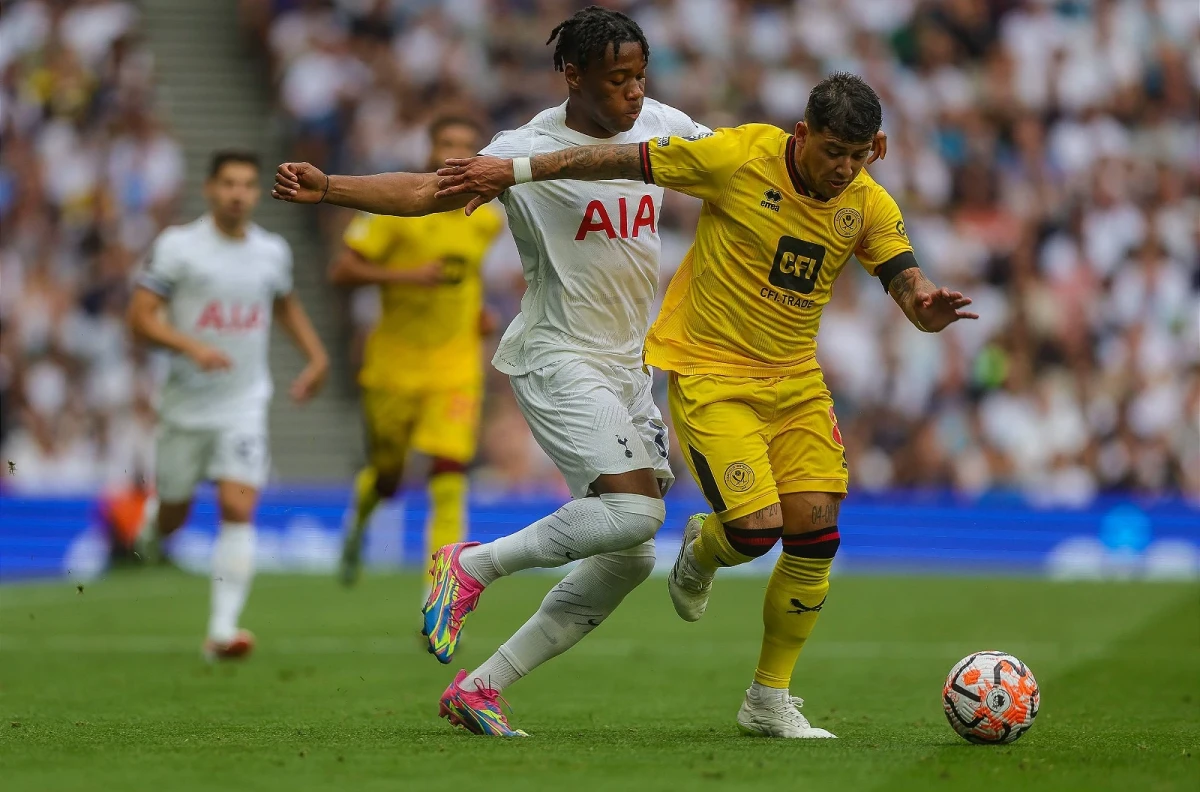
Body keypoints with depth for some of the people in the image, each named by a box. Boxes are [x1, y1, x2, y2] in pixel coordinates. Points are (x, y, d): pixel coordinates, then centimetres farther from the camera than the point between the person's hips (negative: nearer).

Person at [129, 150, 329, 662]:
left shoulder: (273, 251, 6)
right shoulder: (178, 246, -8)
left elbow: (286, 305, 26)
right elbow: (140, 317, -11)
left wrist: (316, 356, 14)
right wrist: (191, 346, -26)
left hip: (245, 407, 2)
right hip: (187, 404, -2)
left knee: (238, 509, -14)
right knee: (173, 514, 10)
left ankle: (223, 630, -17)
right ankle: (151, 524, 50)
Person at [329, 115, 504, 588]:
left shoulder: (488, 221, 3)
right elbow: (341, 272, -12)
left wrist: (478, 310, 8)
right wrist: (406, 276, -23)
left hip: (455, 366, 1)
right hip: (395, 363, -1)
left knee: (449, 479, -15)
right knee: (386, 479, 11)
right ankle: (359, 521, 50)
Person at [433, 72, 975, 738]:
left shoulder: (868, 204, -4)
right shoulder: (740, 156, -17)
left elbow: (906, 282, -8)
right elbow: (626, 160, -10)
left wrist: (927, 305, -34)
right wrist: (512, 171, -6)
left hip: (795, 381, 5)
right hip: (710, 374, -5)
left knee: (815, 534, -5)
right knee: (757, 529, -17)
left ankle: (769, 699, 11)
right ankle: (701, 551, 23)